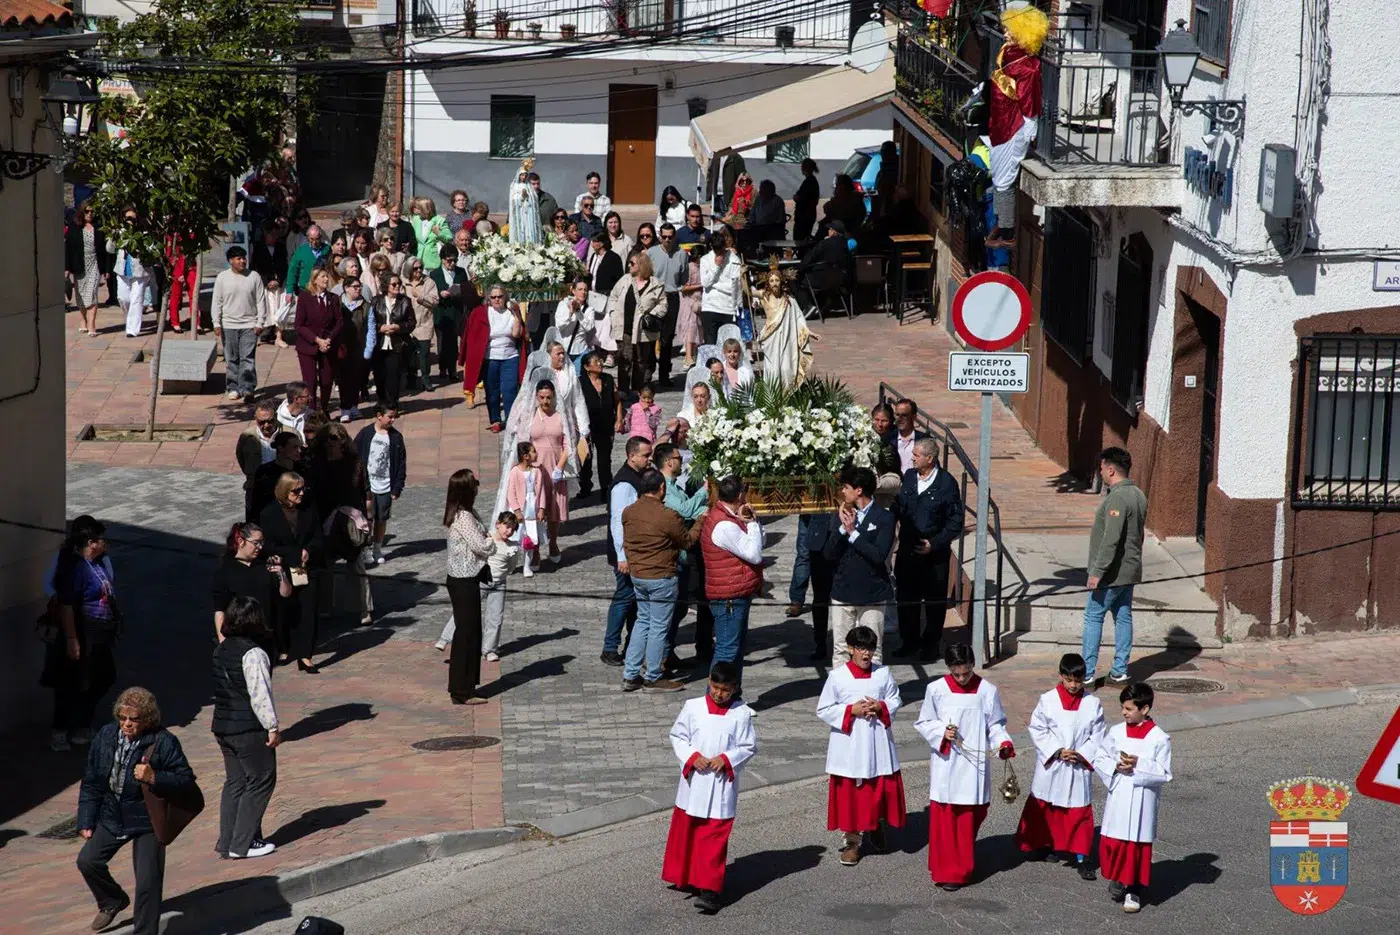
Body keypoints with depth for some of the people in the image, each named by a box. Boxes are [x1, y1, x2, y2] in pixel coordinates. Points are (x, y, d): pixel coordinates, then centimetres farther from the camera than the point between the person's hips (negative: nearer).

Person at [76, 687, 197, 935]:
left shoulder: (164, 742, -17)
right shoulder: (106, 736, -2)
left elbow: (187, 782, -17)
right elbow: (91, 782, 7)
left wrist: (154, 778, -33)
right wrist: (86, 822, 4)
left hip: (147, 821, -5)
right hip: (112, 817, 5)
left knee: (147, 883, -8)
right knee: (87, 860, 5)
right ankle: (113, 901, 32)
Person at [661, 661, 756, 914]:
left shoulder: (741, 714, -4)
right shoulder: (693, 708, -1)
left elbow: (749, 747, 0)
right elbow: (677, 736, 4)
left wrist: (726, 759, -15)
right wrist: (692, 756, -12)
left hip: (722, 785, -2)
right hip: (693, 782, 2)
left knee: (715, 839, -6)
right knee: (685, 832, 14)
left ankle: (709, 889, -6)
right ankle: (684, 877, 33)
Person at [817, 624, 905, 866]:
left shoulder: (883, 674, 1)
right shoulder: (837, 676, -6)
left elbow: (895, 701, 9)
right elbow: (823, 709, -4)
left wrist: (880, 708, -12)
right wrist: (851, 711, -15)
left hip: (878, 744, 2)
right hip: (848, 745, -2)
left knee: (882, 788, 10)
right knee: (850, 792, 2)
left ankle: (877, 828, 36)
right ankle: (851, 841, 14)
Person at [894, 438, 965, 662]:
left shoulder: (947, 483, -10)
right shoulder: (908, 477, 3)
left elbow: (956, 520, -8)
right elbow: (897, 508, 10)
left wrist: (935, 543, -14)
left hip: (935, 555, -4)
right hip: (907, 551, 4)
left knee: (934, 601, 7)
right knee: (906, 598, 12)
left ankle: (930, 645, 21)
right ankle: (909, 641, 28)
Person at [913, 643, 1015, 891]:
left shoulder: (987, 691, -1)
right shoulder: (936, 689, -3)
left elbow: (996, 724, 6)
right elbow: (923, 723, 4)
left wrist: (1004, 743, -13)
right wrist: (941, 733, -14)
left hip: (974, 766, 1)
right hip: (945, 765, -1)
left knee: (973, 815, 9)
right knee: (945, 819, -1)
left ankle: (962, 867, 26)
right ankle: (947, 872, 7)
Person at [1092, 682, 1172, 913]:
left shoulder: (1159, 738, -8)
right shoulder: (1116, 732, 2)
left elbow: (1164, 773, -10)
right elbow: (1099, 759, 7)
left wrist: (1139, 764, -21)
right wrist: (1115, 767, -12)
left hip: (1142, 801, -3)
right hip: (1118, 796, 3)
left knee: (1138, 845, 2)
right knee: (1112, 841, 5)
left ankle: (1135, 891, 13)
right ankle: (1117, 879, 28)